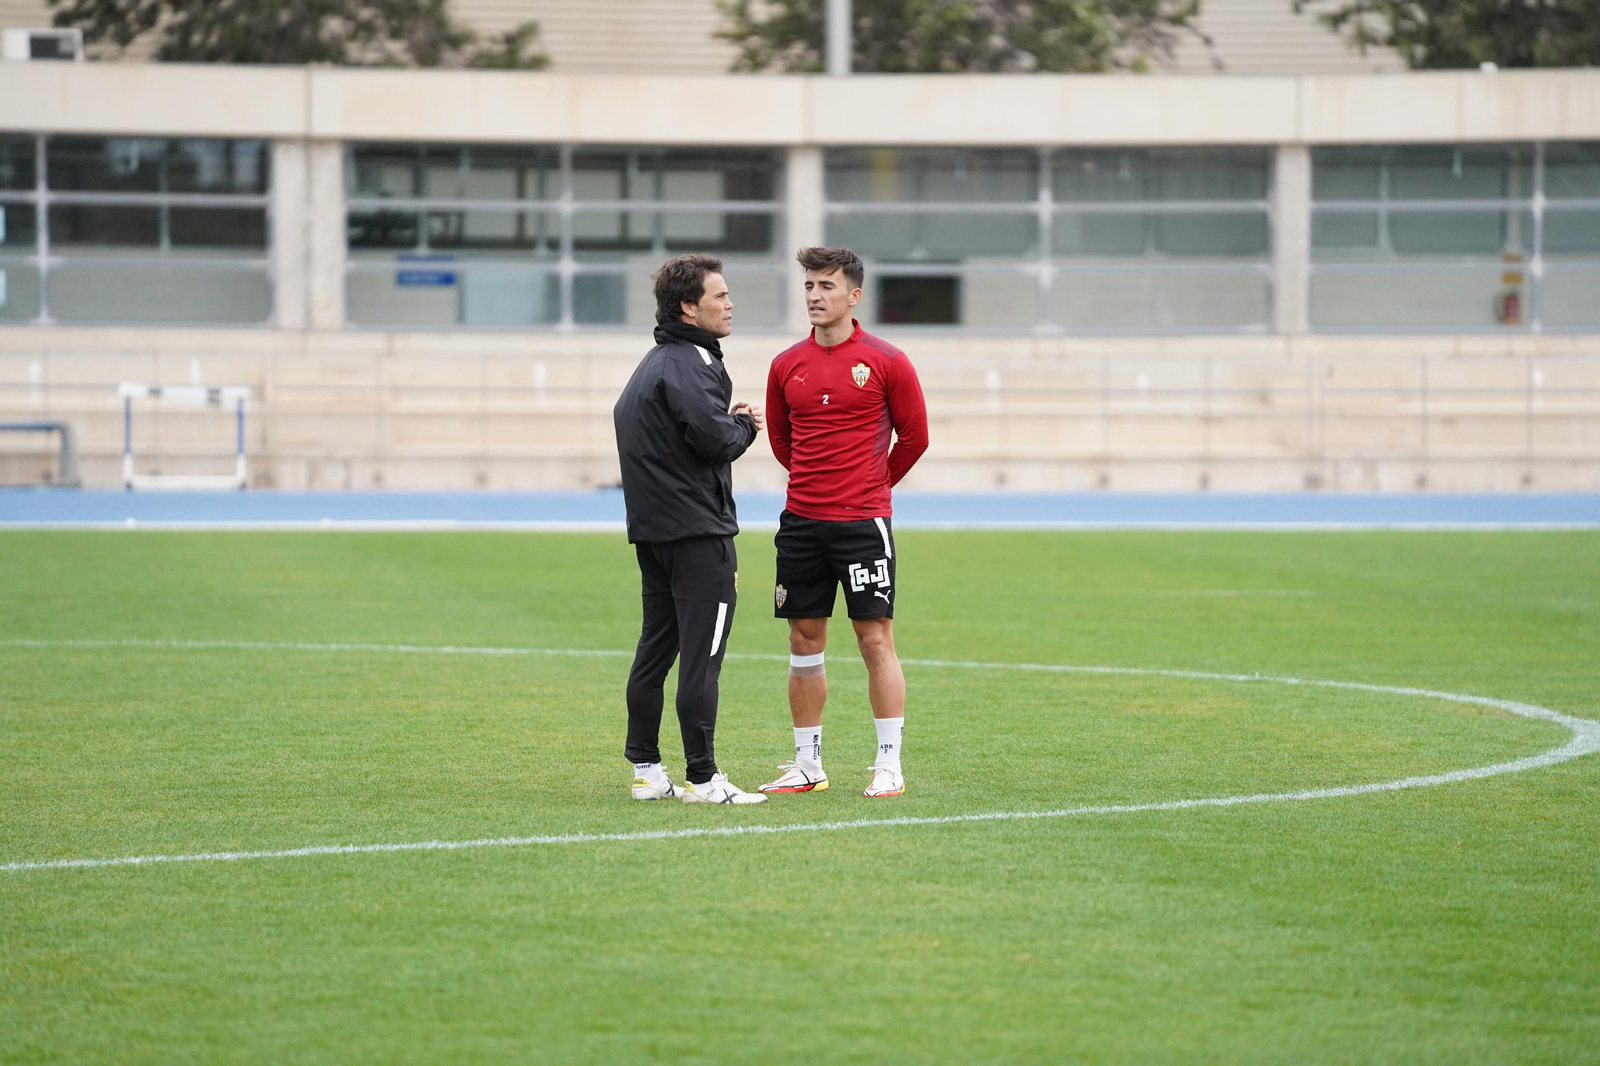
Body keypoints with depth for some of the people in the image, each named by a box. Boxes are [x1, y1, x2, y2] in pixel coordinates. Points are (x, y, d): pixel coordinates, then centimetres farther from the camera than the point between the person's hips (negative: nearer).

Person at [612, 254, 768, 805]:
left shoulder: (654, 363, 17)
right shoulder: (687, 364, -15)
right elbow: (714, 439, -25)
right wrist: (745, 425, -2)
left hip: (652, 531, 10)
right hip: (697, 531, -10)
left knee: (655, 649, 12)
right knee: (702, 656, -8)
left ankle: (646, 770, 16)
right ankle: (703, 779, -7)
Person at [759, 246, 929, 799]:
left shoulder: (886, 362, -4)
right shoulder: (786, 366, 7)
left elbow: (914, 436, 5)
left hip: (863, 522, -4)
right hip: (801, 520, 4)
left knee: (876, 640, -4)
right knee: (804, 641, 8)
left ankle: (889, 767, 0)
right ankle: (807, 764, 15)